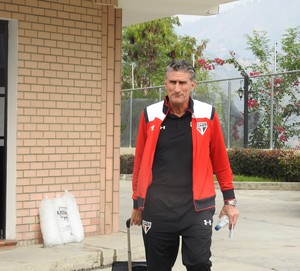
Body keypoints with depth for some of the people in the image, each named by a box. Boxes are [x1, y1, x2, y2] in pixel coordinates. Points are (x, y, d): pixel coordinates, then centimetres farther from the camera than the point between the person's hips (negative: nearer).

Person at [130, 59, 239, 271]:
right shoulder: (150, 115, 2)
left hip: (197, 206, -1)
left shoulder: (207, 114, 1)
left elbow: (220, 160, 7)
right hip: (158, 208, 1)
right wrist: (137, 203, 12)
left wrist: (229, 200, 7)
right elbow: (140, 162, 9)